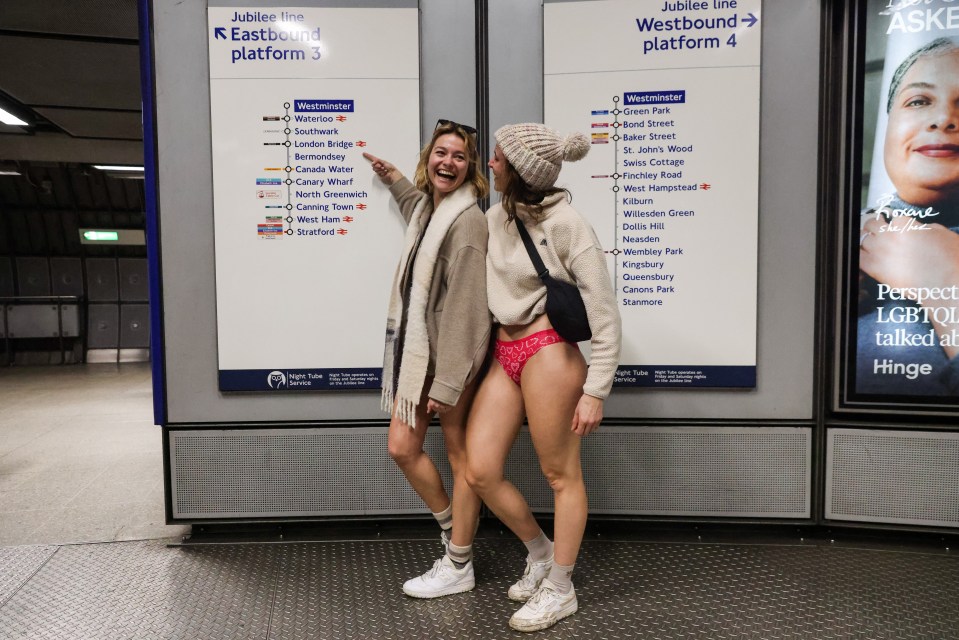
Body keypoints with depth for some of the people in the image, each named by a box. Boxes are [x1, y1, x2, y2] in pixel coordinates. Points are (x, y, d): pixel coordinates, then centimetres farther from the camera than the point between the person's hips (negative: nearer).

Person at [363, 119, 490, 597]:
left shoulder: (467, 220, -16)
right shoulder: (428, 209, 12)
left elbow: (465, 307, -20)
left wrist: (448, 382, -21)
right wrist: (391, 177, 30)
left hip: (452, 355, -9)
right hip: (416, 347, 9)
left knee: (460, 455, 5)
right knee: (402, 448, 10)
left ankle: (459, 566, 21)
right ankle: (451, 530, 32)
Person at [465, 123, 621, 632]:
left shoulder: (566, 225, -12)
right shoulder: (498, 216, 7)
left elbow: (605, 317, -11)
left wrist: (595, 392, -13)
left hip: (547, 352, -7)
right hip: (504, 354, 8)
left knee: (560, 475, 7)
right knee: (479, 471, 5)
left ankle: (560, 589, 26)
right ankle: (540, 551, 32)